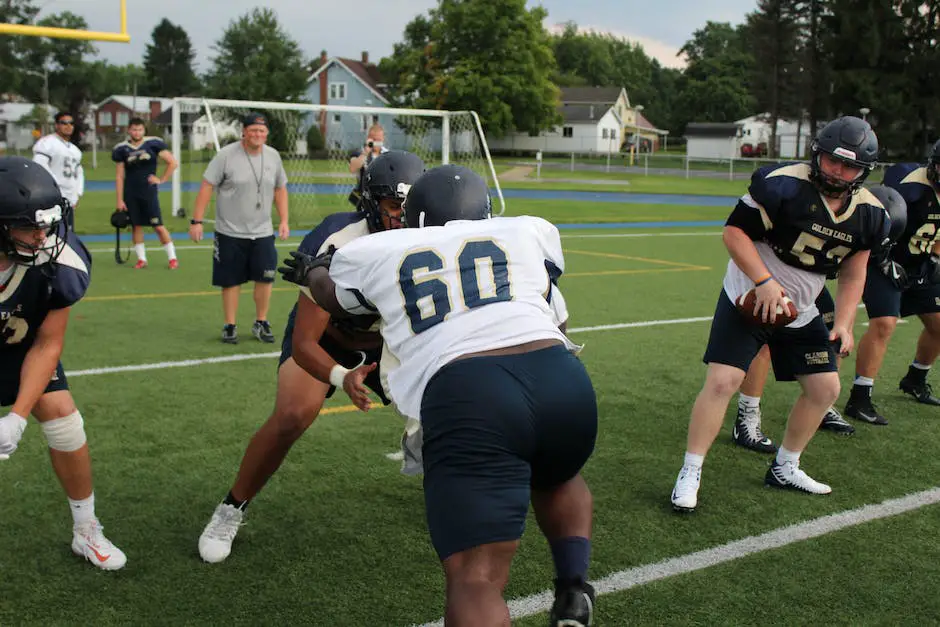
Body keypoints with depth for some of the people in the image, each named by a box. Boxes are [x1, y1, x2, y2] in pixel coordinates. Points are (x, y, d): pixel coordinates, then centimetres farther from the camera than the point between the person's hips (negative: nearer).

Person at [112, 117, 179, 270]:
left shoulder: (153, 143, -5)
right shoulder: (122, 149, 2)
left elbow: (172, 162, 0)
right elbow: (120, 176, 4)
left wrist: (162, 179, -4)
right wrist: (120, 200, 1)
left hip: (149, 191, -2)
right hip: (130, 194, 2)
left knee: (158, 226, -4)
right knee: (136, 226, 6)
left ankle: (172, 258, 5)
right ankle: (141, 259, 16)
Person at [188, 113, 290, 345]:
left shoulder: (273, 156, 4)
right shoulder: (226, 155, -10)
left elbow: (280, 189, 15)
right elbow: (206, 187, -9)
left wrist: (284, 221, 8)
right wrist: (196, 221, -14)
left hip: (262, 232, 3)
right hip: (230, 232, -3)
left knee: (266, 278, 0)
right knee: (231, 281, 3)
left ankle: (260, 323, 18)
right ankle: (230, 326, 17)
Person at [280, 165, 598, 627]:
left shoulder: (377, 253, 23)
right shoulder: (528, 232, 25)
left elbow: (334, 300, 46)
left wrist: (314, 272, 68)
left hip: (467, 399, -3)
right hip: (563, 381, 3)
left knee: (475, 580, -4)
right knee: (556, 479, 35)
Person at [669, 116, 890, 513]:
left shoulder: (867, 214, -2)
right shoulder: (783, 185, -21)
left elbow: (853, 275, 9)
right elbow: (734, 231, -18)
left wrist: (844, 323, -2)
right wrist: (765, 281, -26)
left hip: (800, 313, 6)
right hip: (749, 299, -6)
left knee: (826, 389, 8)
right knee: (723, 380, -16)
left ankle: (784, 469, 27)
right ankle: (689, 475, -7)